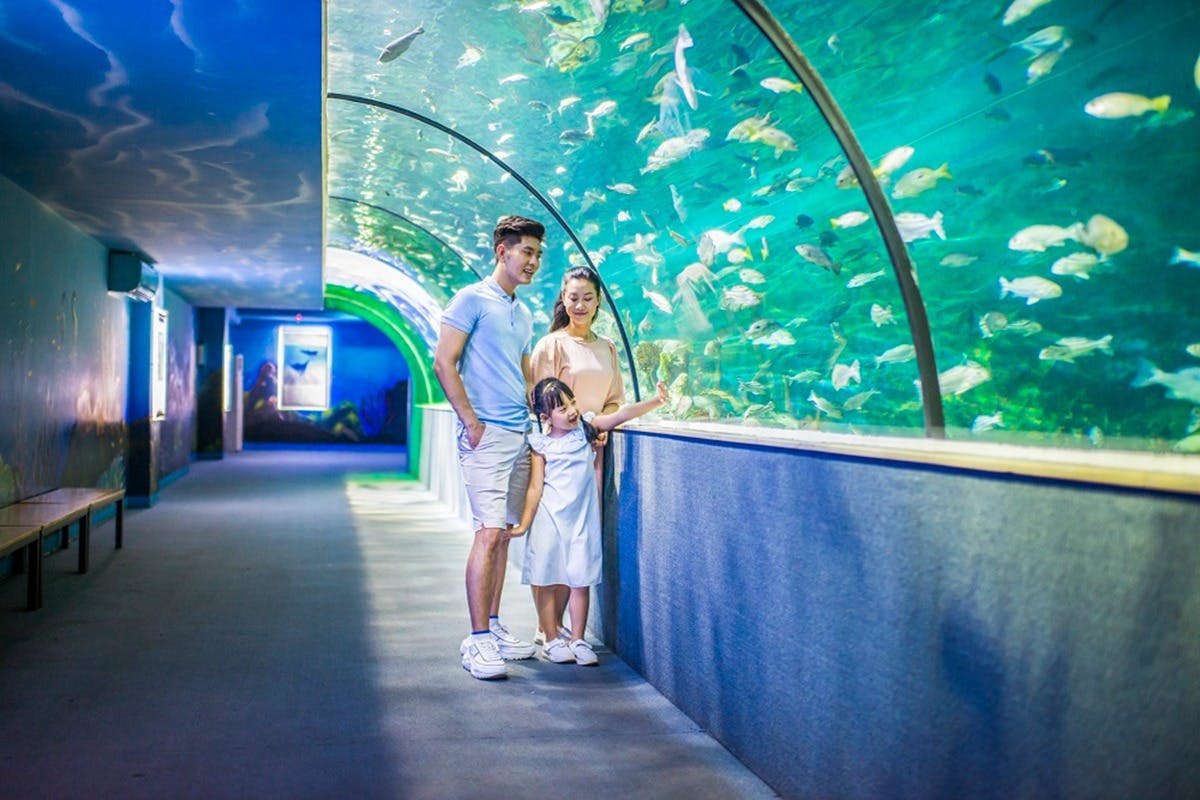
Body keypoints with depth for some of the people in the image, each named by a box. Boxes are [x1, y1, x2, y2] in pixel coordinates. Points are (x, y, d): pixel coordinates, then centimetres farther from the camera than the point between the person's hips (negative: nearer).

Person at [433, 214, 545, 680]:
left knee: (504, 534, 10)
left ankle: (493, 629, 19)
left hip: (520, 436, 8)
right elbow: (444, 363, -9)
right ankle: (478, 642, -8)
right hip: (486, 434, -8)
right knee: (490, 532, -12)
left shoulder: (523, 314, 20)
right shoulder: (472, 300, -3)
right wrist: (471, 420, -14)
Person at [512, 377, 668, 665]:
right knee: (548, 581, 4)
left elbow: (622, 414, -8)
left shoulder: (585, 427, 2)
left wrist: (655, 401, -22)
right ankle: (552, 640, 17)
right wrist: (524, 524, -6)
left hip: (581, 518, 2)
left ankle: (577, 639, 15)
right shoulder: (541, 445, -5)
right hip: (549, 519, -2)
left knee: (581, 581, 4)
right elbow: (535, 488, -3)